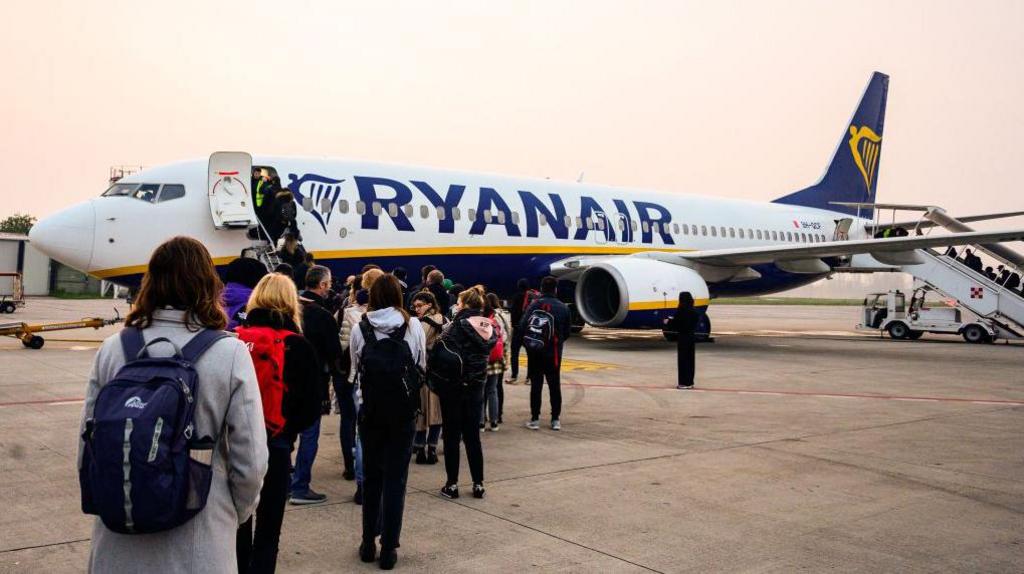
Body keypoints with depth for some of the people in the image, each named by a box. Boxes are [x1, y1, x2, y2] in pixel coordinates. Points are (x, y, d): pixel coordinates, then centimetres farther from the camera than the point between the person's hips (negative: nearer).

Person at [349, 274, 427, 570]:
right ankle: (389, 548, 9)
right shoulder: (413, 326, -5)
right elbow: (422, 366, 3)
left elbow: (355, 369, 1)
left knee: (371, 476, 15)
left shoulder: (360, 328, -5)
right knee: (396, 478, 6)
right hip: (403, 410, -1)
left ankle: (369, 544, 23)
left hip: (371, 409, 1)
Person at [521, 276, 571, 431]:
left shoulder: (533, 305, -5)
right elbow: (567, 332, -1)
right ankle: (555, 419, 11)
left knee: (535, 385, 7)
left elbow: (522, 327, -10)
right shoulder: (562, 308, -4)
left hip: (534, 353, 0)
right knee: (554, 385, 9)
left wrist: (529, 343, 5)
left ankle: (535, 419, 8)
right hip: (553, 353, 0)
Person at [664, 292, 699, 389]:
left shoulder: (680, 310, -17)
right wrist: (673, 320, 20)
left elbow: (675, 325, -16)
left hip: (682, 337, -7)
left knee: (682, 359, 0)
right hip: (690, 336, 7)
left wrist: (668, 322, 6)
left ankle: (684, 382, 2)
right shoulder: (693, 311, 5)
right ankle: (690, 382, 18)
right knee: (690, 358, 12)